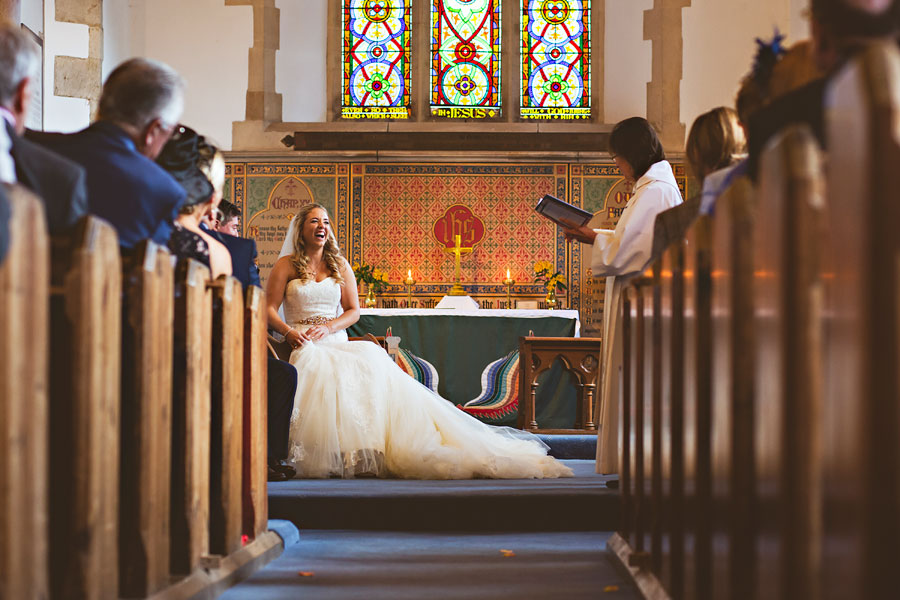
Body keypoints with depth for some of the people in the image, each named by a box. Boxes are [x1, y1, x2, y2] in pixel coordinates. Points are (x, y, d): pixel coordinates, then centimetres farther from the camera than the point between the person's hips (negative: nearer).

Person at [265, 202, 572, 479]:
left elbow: (353, 311, 12)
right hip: (301, 345, -3)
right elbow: (268, 309, 2)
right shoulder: (286, 266, 8)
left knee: (372, 358, -29)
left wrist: (327, 328, -7)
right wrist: (289, 331, -17)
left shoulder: (339, 265, 16)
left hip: (336, 341, 3)